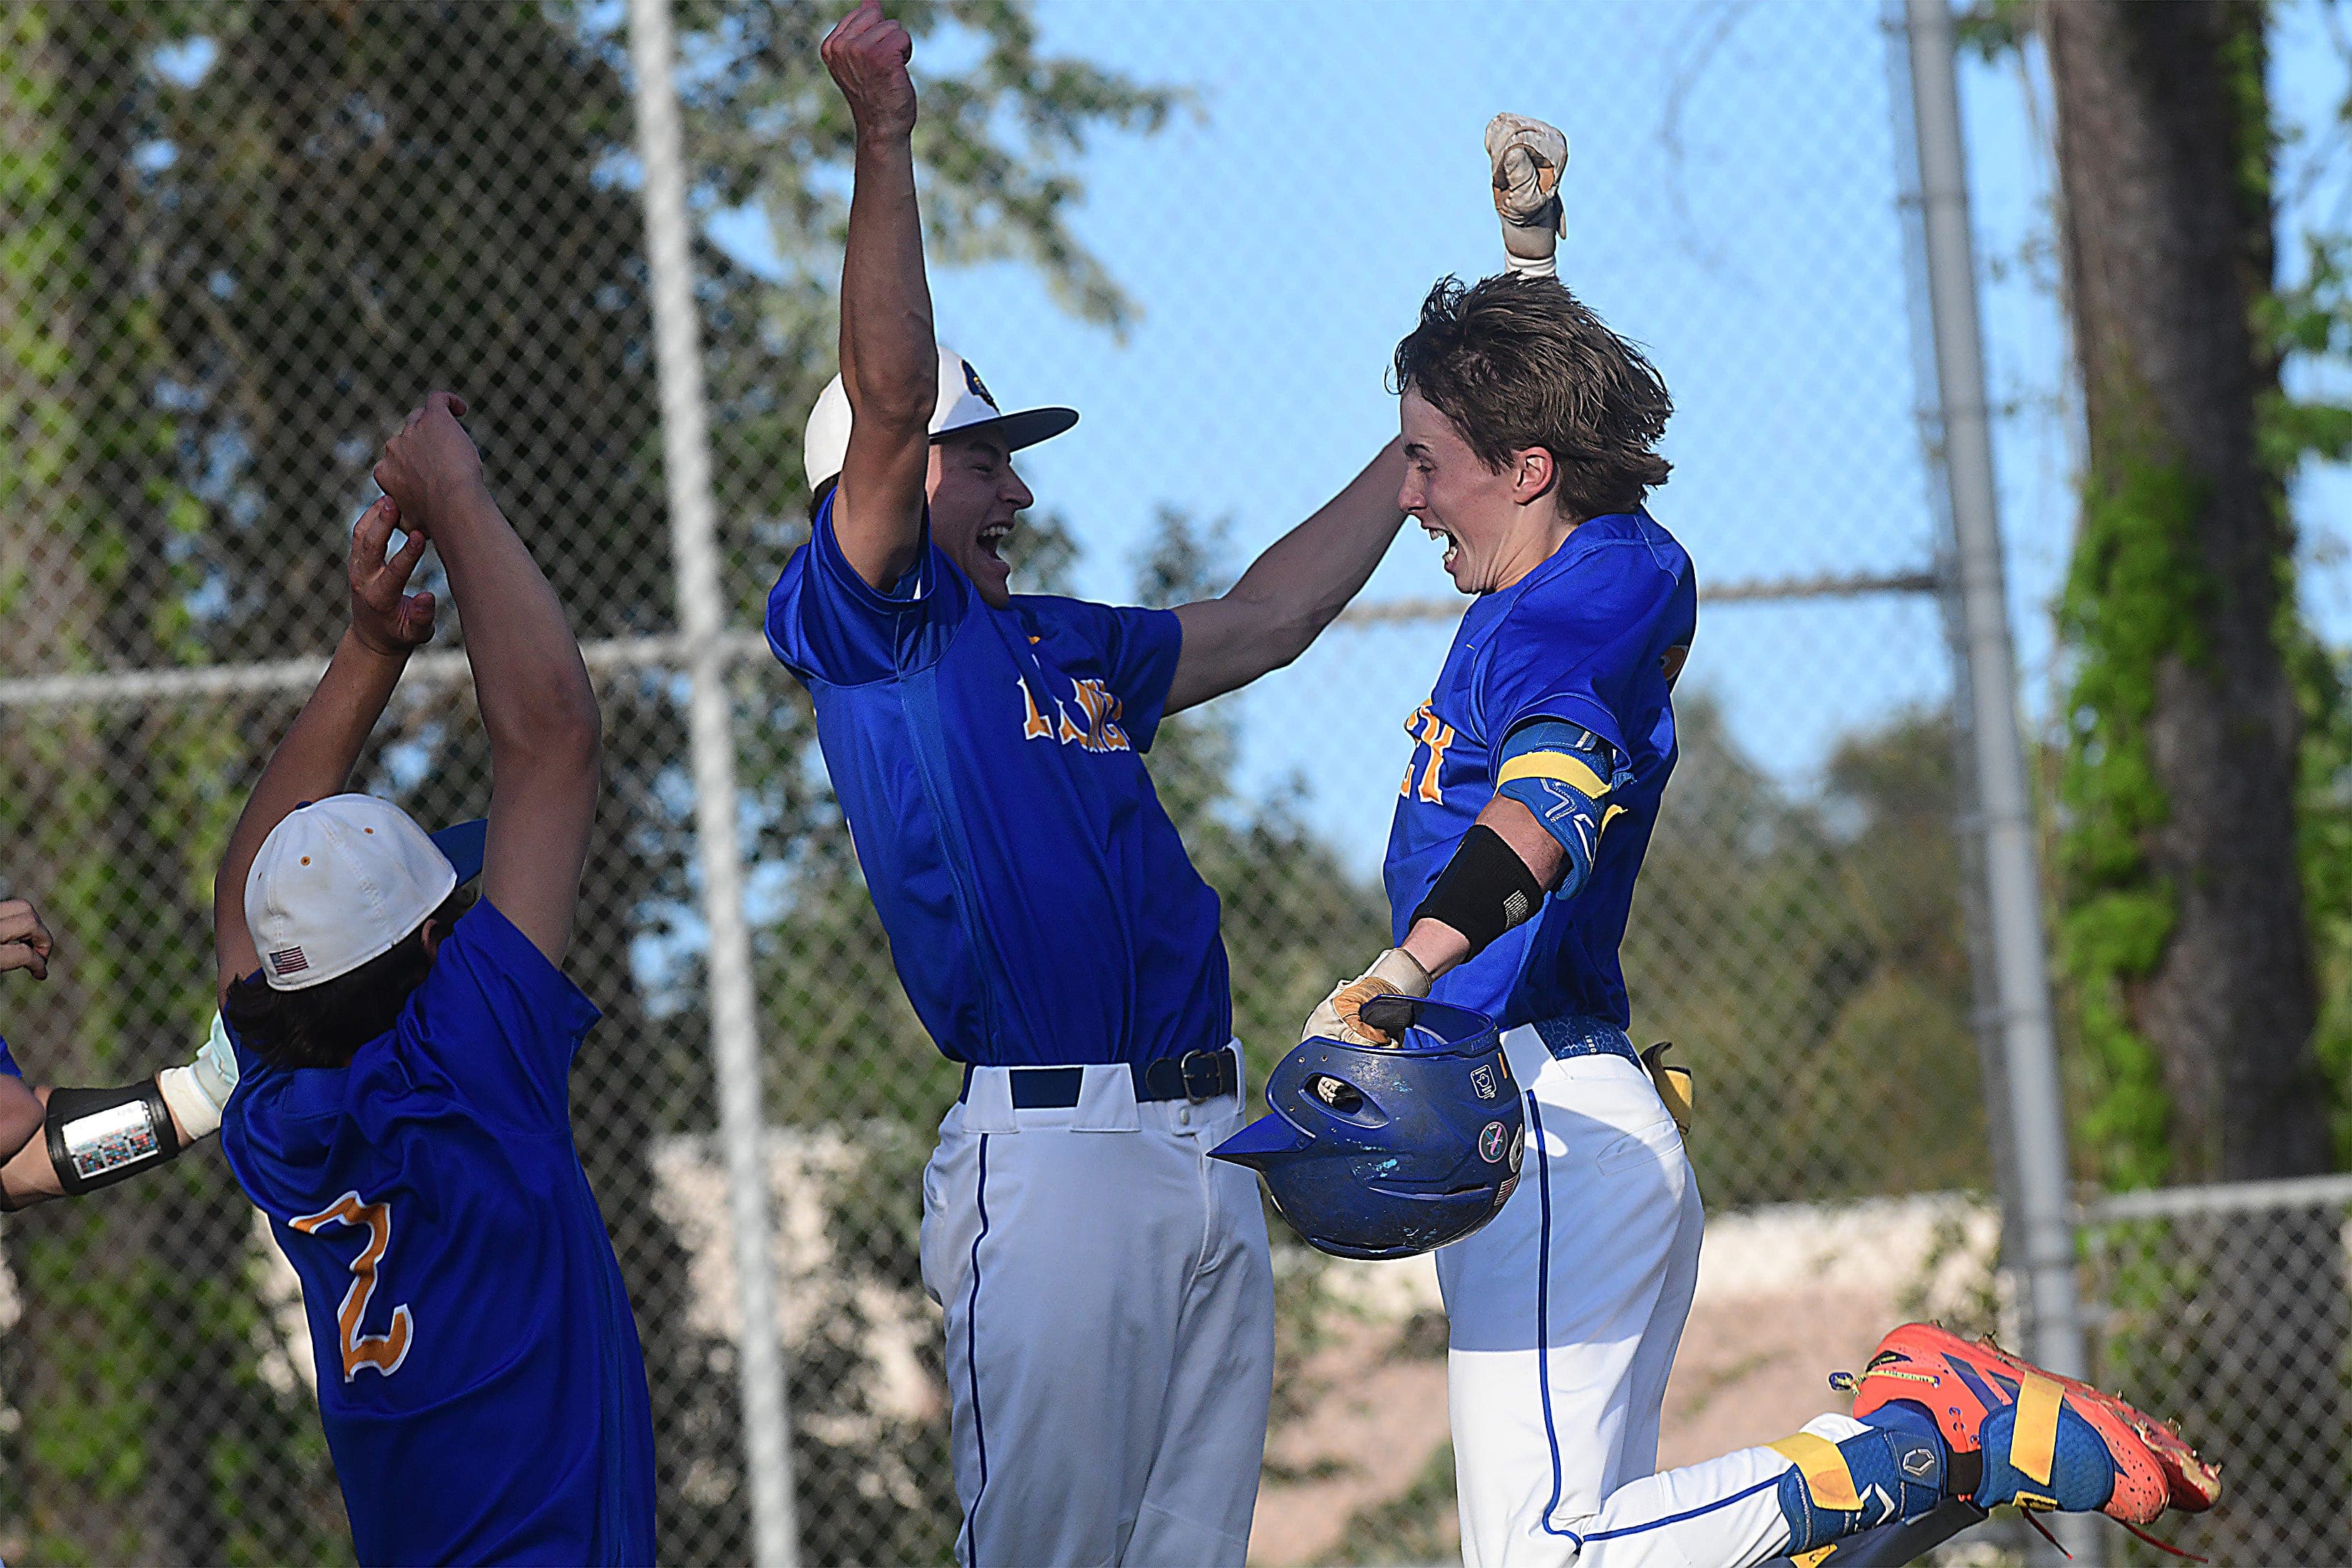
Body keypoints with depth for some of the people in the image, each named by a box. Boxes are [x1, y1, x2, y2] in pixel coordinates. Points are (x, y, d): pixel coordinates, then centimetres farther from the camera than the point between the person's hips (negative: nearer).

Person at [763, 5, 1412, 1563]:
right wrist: (885, 143, -19)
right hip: (1050, 1145, -8)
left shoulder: (1066, 646, 23)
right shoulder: (867, 626, 1)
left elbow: (1262, 620, 33)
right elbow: (889, 403, -11)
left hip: (1206, 1135, 8)